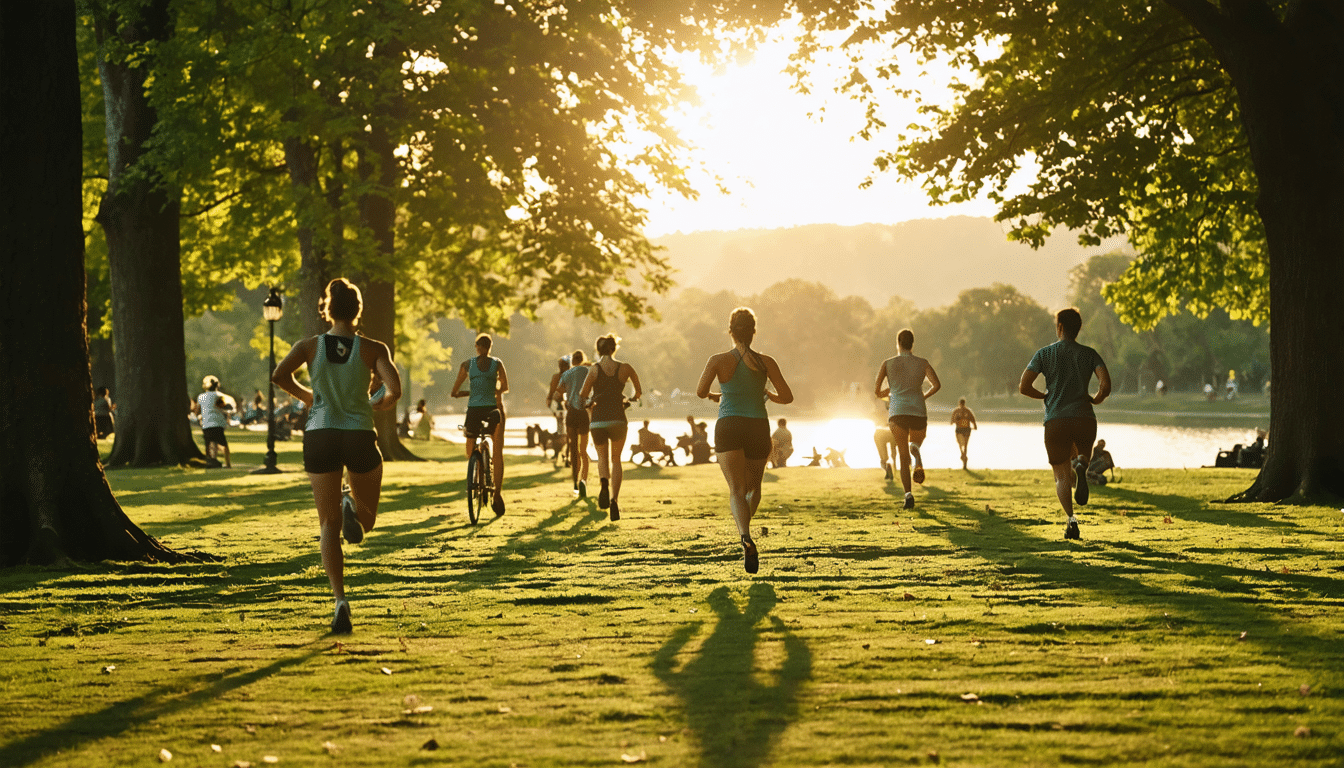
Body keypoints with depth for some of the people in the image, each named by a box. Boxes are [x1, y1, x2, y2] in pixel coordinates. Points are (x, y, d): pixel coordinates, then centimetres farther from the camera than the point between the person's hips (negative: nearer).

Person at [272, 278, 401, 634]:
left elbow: (279, 375, -12)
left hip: (320, 437, 1)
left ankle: (341, 601, -14)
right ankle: (352, 507, -18)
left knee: (329, 525, 6)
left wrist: (306, 396, 8)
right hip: (361, 437, -1)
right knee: (367, 519, 20)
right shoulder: (373, 348, 0)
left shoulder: (310, 346, 2)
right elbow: (395, 389, -13)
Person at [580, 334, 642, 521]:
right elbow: (638, 393, 12)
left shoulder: (594, 369, -4)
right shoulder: (625, 368, 2)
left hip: (598, 421, -1)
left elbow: (583, 396, -4)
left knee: (602, 458, 20)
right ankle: (614, 499, 2)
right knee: (616, 459, 19)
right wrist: (629, 400, 33)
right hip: (618, 419, 1)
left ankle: (604, 484, -14)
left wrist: (589, 399, 19)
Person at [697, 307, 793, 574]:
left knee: (736, 490, -10)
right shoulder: (766, 362, 2)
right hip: (758, 427, 1)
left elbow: (701, 392, -8)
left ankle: (746, 539, -32)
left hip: (729, 427, -1)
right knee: (754, 487, 24)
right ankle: (744, 530, 17)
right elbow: (787, 397, 3)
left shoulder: (718, 361, -2)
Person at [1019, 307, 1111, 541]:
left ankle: (1070, 517, -18)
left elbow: (1024, 387, -2)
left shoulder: (1044, 354, 4)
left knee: (1062, 476, 9)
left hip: (1056, 421, -1)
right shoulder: (1089, 354, 7)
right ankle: (1081, 464, -11)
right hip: (1085, 419, 1)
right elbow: (1106, 385, -8)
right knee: (1083, 455, 28)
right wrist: (1096, 399, 13)